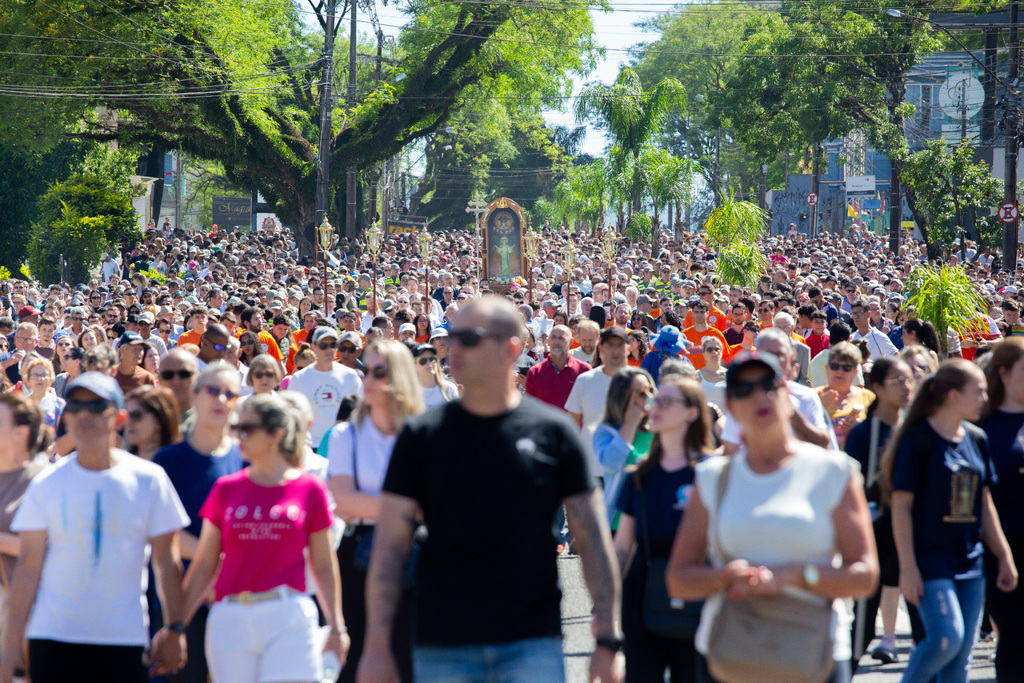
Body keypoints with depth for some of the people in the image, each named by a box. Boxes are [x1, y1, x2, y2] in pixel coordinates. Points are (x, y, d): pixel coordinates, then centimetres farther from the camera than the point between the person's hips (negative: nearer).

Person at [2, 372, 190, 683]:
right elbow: (29, 567, 2)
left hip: (125, 639, 0)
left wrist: (175, 630, -1)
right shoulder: (47, 484, 3)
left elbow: (166, 561, 4)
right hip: (54, 638, 0)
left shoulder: (148, 479, 2)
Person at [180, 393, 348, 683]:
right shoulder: (226, 489, 7)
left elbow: (324, 566, 9)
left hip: (289, 622, -2)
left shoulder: (310, 489, 3)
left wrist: (336, 627, 8)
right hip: (231, 621, 2)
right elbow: (203, 566, 9)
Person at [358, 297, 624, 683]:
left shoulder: (552, 431, 2)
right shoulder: (423, 435, 3)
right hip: (443, 648, 1)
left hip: (533, 647, -1)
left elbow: (593, 537, 3)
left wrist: (608, 640, -3)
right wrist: (377, 646, -5)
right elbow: (391, 544, 2)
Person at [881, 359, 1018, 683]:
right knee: (947, 638, -20)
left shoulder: (976, 439, 10)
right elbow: (901, 504, -11)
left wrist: (1004, 556, 15)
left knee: (962, 654, 5)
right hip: (930, 557, -7)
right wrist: (908, 567, -16)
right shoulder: (918, 439, -10)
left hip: (969, 559, 7)